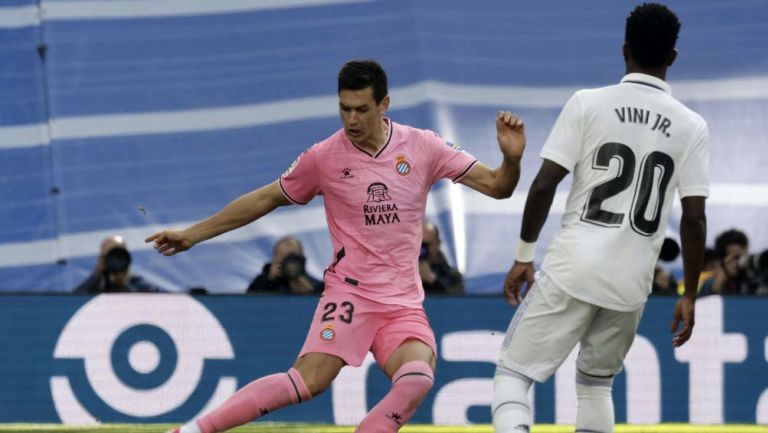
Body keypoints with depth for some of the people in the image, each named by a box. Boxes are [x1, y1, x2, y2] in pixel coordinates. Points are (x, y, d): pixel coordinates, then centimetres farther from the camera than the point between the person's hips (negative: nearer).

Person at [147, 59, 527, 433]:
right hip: (350, 290, -2)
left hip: (405, 302, 2)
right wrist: (192, 234, 13)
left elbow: (495, 186, 3)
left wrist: (511, 158, -20)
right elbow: (265, 199, 11)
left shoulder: (422, 147, 1)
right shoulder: (324, 157, -1)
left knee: (417, 377, -28)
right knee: (309, 380, -24)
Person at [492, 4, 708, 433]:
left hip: (573, 268, -3)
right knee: (596, 381, 24)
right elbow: (694, 217, 0)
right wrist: (689, 296, 9)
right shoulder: (691, 127, 3)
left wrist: (524, 256, 5)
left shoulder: (588, 104, -2)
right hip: (632, 283, 3)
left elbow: (544, 186, -6)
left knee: (513, 373, 3)